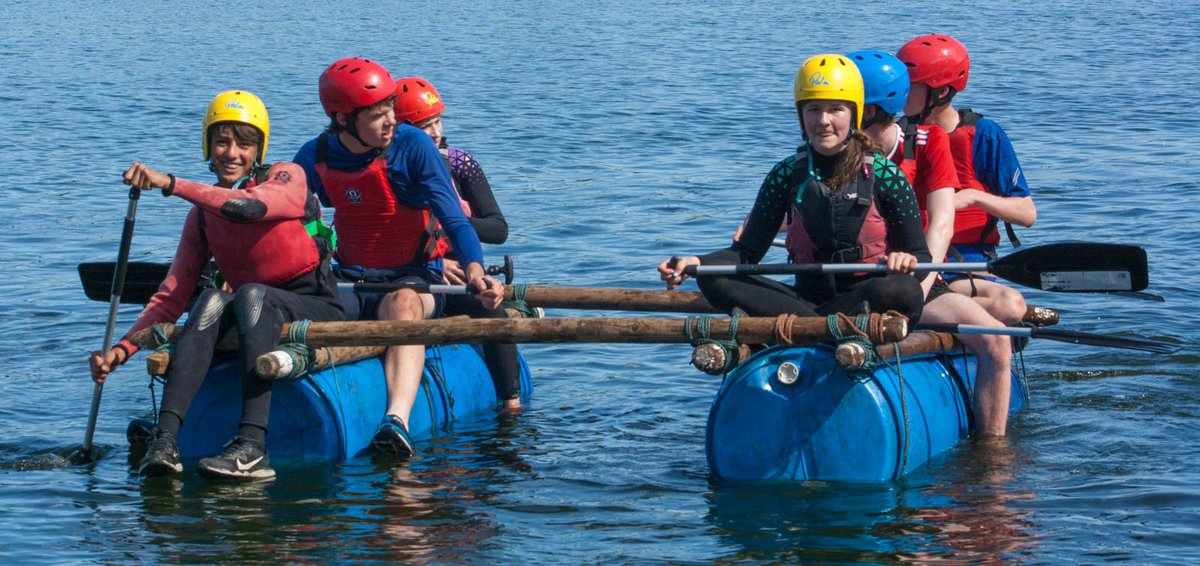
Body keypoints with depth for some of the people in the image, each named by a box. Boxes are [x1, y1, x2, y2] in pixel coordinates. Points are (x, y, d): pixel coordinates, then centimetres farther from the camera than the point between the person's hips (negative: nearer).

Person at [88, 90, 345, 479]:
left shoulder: (287, 178, -5)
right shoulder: (202, 216, 8)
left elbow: (249, 206, -29)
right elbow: (171, 297, 1)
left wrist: (169, 183, -36)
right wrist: (122, 349, -14)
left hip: (318, 312, -4)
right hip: (253, 317, 4)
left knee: (251, 295, -34)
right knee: (213, 300, -28)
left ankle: (252, 447, -50)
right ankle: (164, 440, -43)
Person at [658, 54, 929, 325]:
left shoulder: (883, 175, -1)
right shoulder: (787, 174, 6)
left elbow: (922, 256, 0)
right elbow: (747, 252, 7)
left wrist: (906, 262, -25)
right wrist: (695, 262, -12)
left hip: (866, 300, -3)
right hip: (807, 298, 3)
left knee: (902, 291, -38)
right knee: (714, 278, -21)